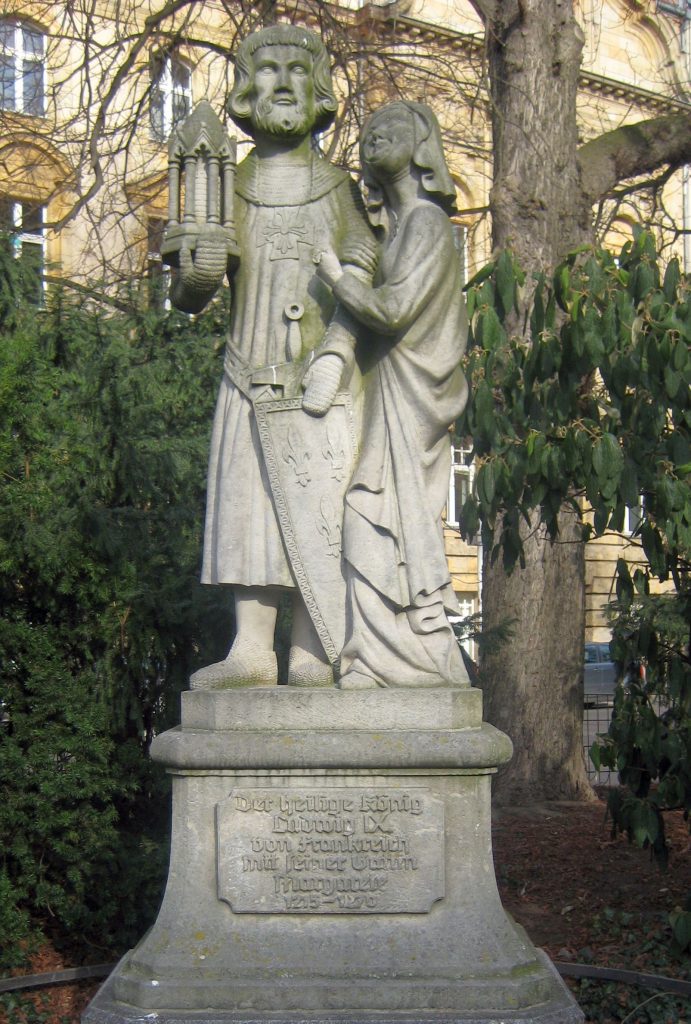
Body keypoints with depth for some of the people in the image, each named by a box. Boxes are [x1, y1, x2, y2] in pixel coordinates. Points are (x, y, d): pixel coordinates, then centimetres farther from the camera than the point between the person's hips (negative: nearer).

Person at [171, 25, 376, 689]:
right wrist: (194, 270, -16)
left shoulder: (340, 191, 7)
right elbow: (185, 300, 6)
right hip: (250, 381, 1)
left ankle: (310, 656, -2)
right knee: (248, 508, -3)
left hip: (322, 383, -1)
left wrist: (336, 356, -18)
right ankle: (251, 651, 0)